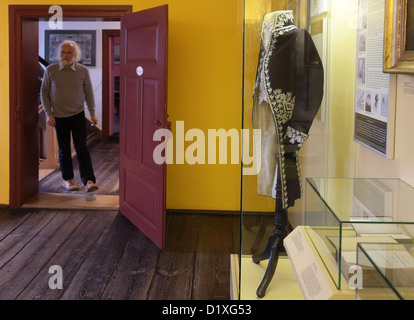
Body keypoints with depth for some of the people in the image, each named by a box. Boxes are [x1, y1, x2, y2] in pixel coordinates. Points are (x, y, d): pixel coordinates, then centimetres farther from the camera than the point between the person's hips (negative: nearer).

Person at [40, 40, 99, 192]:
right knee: (64, 150, 8)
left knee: (81, 147, -7)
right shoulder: (50, 70, -4)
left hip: (78, 115, 0)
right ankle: (67, 179, 22)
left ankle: (88, 181, -9)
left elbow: (88, 92, 6)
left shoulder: (83, 71, -2)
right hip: (59, 117, 1)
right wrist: (48, 114, -4)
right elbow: (44, 92, 2)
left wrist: (92, 113, 4)